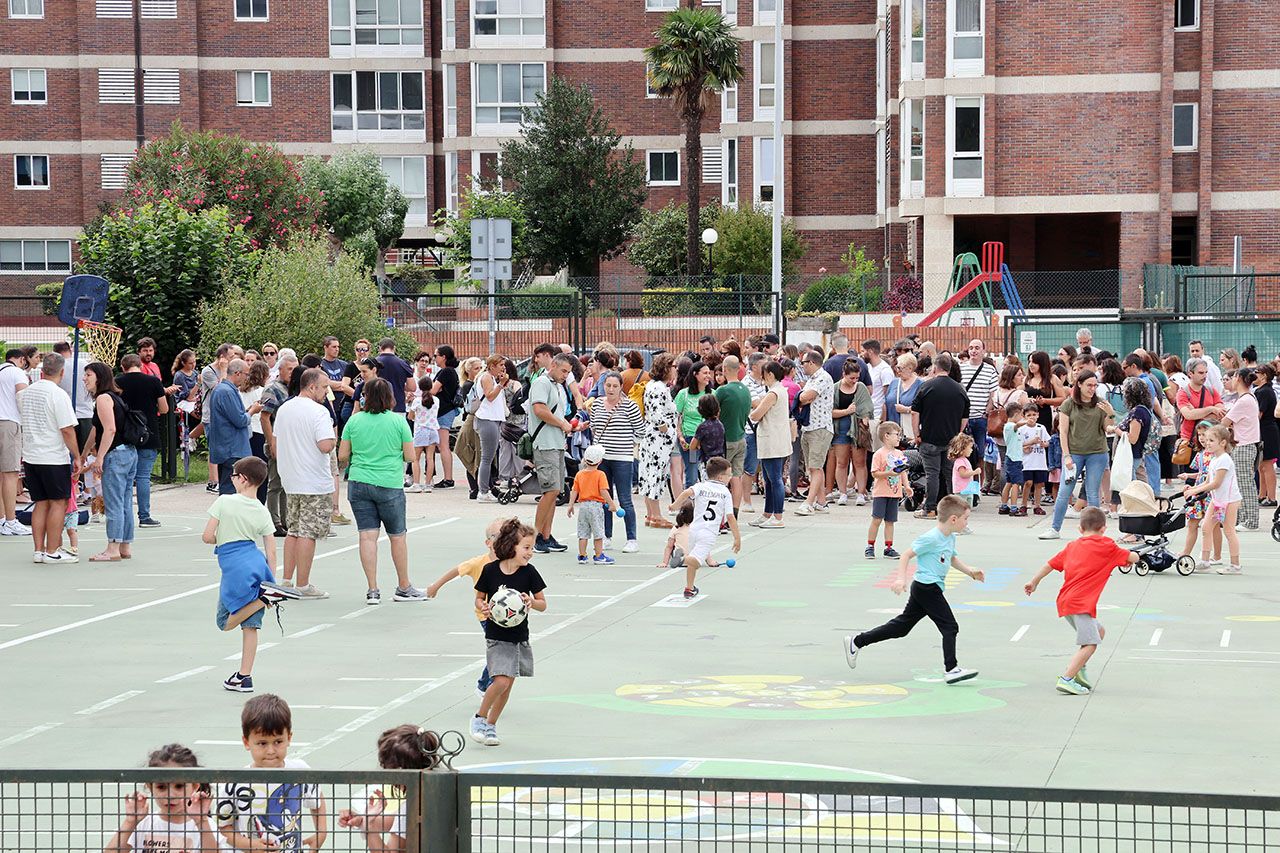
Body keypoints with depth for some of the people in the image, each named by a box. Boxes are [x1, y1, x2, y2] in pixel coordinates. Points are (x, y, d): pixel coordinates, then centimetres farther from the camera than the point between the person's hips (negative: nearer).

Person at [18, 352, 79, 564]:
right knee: (58, 502, 1)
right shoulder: (58, 394, -14)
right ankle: (52, 551, 0)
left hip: (30, 456, 7)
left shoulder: (26, 393, 9)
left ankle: (38, 550, 11)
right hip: (54, 457, -7)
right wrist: (77, 457, -10)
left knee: (40, 503, 12)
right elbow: (67, 430, -16)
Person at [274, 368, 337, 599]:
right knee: (308, 533, -3)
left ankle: (286, 580, 17)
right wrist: (334, 438, -5)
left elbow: (275, 443, 17)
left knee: (294, 530, 16)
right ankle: (303, 586, 0)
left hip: (290, 481, 8)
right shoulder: (319, 412, -15)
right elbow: (325, 446, -25)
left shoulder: (283, 409, 10)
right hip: (314, 483, -8)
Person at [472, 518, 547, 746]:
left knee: (508, 684, 8)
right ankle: (479, 718, 5)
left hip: (519, 637, 3)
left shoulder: (528, 572, -6)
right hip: (496, 635, -3)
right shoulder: (490, 570, -10)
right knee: (502, 680, -16)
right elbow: (479, 598, 4)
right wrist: (483, 607, -17)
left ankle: (491, 725, 25)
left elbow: (543, 605, 2)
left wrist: (531, 602, -19)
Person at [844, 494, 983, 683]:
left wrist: (970, 571, 21)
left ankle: (856, 641, 19)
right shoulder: (931, 538, -17)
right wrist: (901, 578, -22)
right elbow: (907, 555, -13)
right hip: (927, 588, -10)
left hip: (924, 590, 10)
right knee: (950, 627, -9)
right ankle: (951, 669, -8)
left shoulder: (950, 538, 13)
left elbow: (952, 559, 32)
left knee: (901, 626, 13)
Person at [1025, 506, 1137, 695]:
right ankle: (1067, 680, -24)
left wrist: (1034, 582, 26)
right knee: (1090, 644, -12)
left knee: (1099, 631, 24)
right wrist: (1129, 558, 31)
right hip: (1081, 603, -8)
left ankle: (1079, 669, 18)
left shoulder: (1073, 546, 18)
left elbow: (1052, 563, 17)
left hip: (1065, 600, 8)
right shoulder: (1107, 546, 2)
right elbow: (1134, 557, 8)